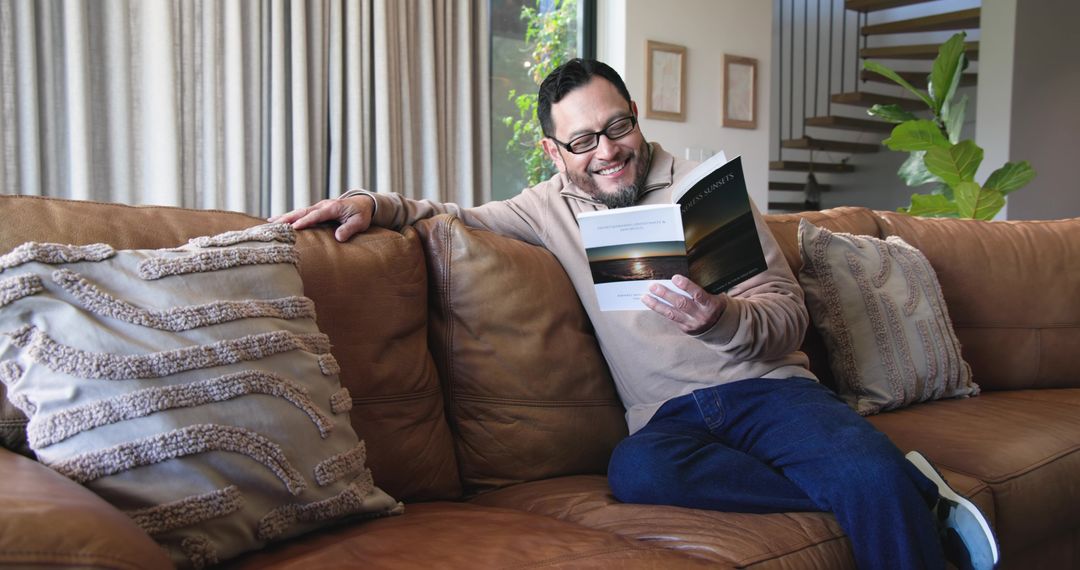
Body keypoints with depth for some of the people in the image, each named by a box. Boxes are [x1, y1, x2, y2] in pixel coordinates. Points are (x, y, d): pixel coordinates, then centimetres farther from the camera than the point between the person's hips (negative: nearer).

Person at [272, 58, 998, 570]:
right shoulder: (554, 207, 14)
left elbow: (789, 317, 0)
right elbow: (457, 218, 19)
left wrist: (719, 318, -23)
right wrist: (376, 204, -2)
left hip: (763, 387, -2)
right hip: (668, 413, 3)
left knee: (871, 475, -34)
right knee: (635, 471, -35)